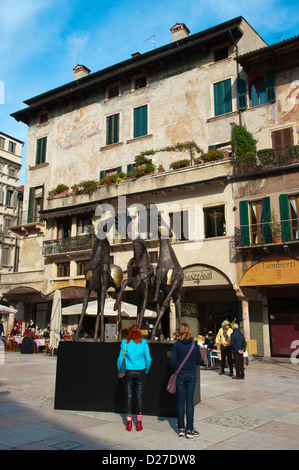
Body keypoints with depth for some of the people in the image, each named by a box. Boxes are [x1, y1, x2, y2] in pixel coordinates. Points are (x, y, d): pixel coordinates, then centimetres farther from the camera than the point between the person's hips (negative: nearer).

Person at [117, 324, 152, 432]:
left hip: (129, 372, 0)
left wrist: (120, 370, 13)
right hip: (140, 372, 0)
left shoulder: (124, 342, -4)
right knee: (139, 396, 6)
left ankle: (129, 422, 10)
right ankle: (139, 422, 9)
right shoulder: (143, 342, -4)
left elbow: (120, 358, -2)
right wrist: (146, 370, 12)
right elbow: (148, 359, -3)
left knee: (129, 396, 6)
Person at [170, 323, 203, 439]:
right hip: (192, 375, 1)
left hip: (179, 375, -1)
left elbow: (172, 362, -8)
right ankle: (189, 430, 7)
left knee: (180, 402, 8)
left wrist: (174, 372, 10)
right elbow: (199, 361, 5)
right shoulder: (194, 344, -1)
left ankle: (181, 429, 15)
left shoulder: (177, 344, -7)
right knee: (190, 402, 5)